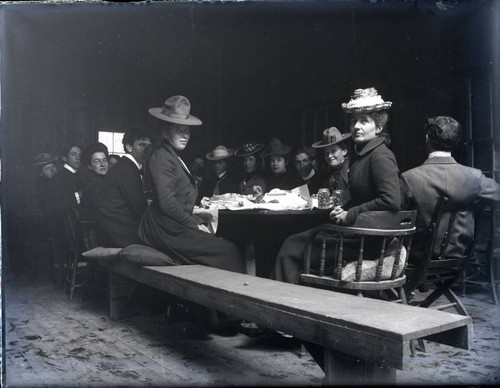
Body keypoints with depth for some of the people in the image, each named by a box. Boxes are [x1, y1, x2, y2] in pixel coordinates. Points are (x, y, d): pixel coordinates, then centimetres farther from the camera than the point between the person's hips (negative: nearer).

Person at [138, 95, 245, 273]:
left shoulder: (175, 158, 20)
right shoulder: (162, 158, -10)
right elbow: (167, 203, -19)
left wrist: (199, 223, 7)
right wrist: (195, 225, -11)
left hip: (176, 228, 9)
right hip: (168, 231, -9)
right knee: (229, 251, -12)